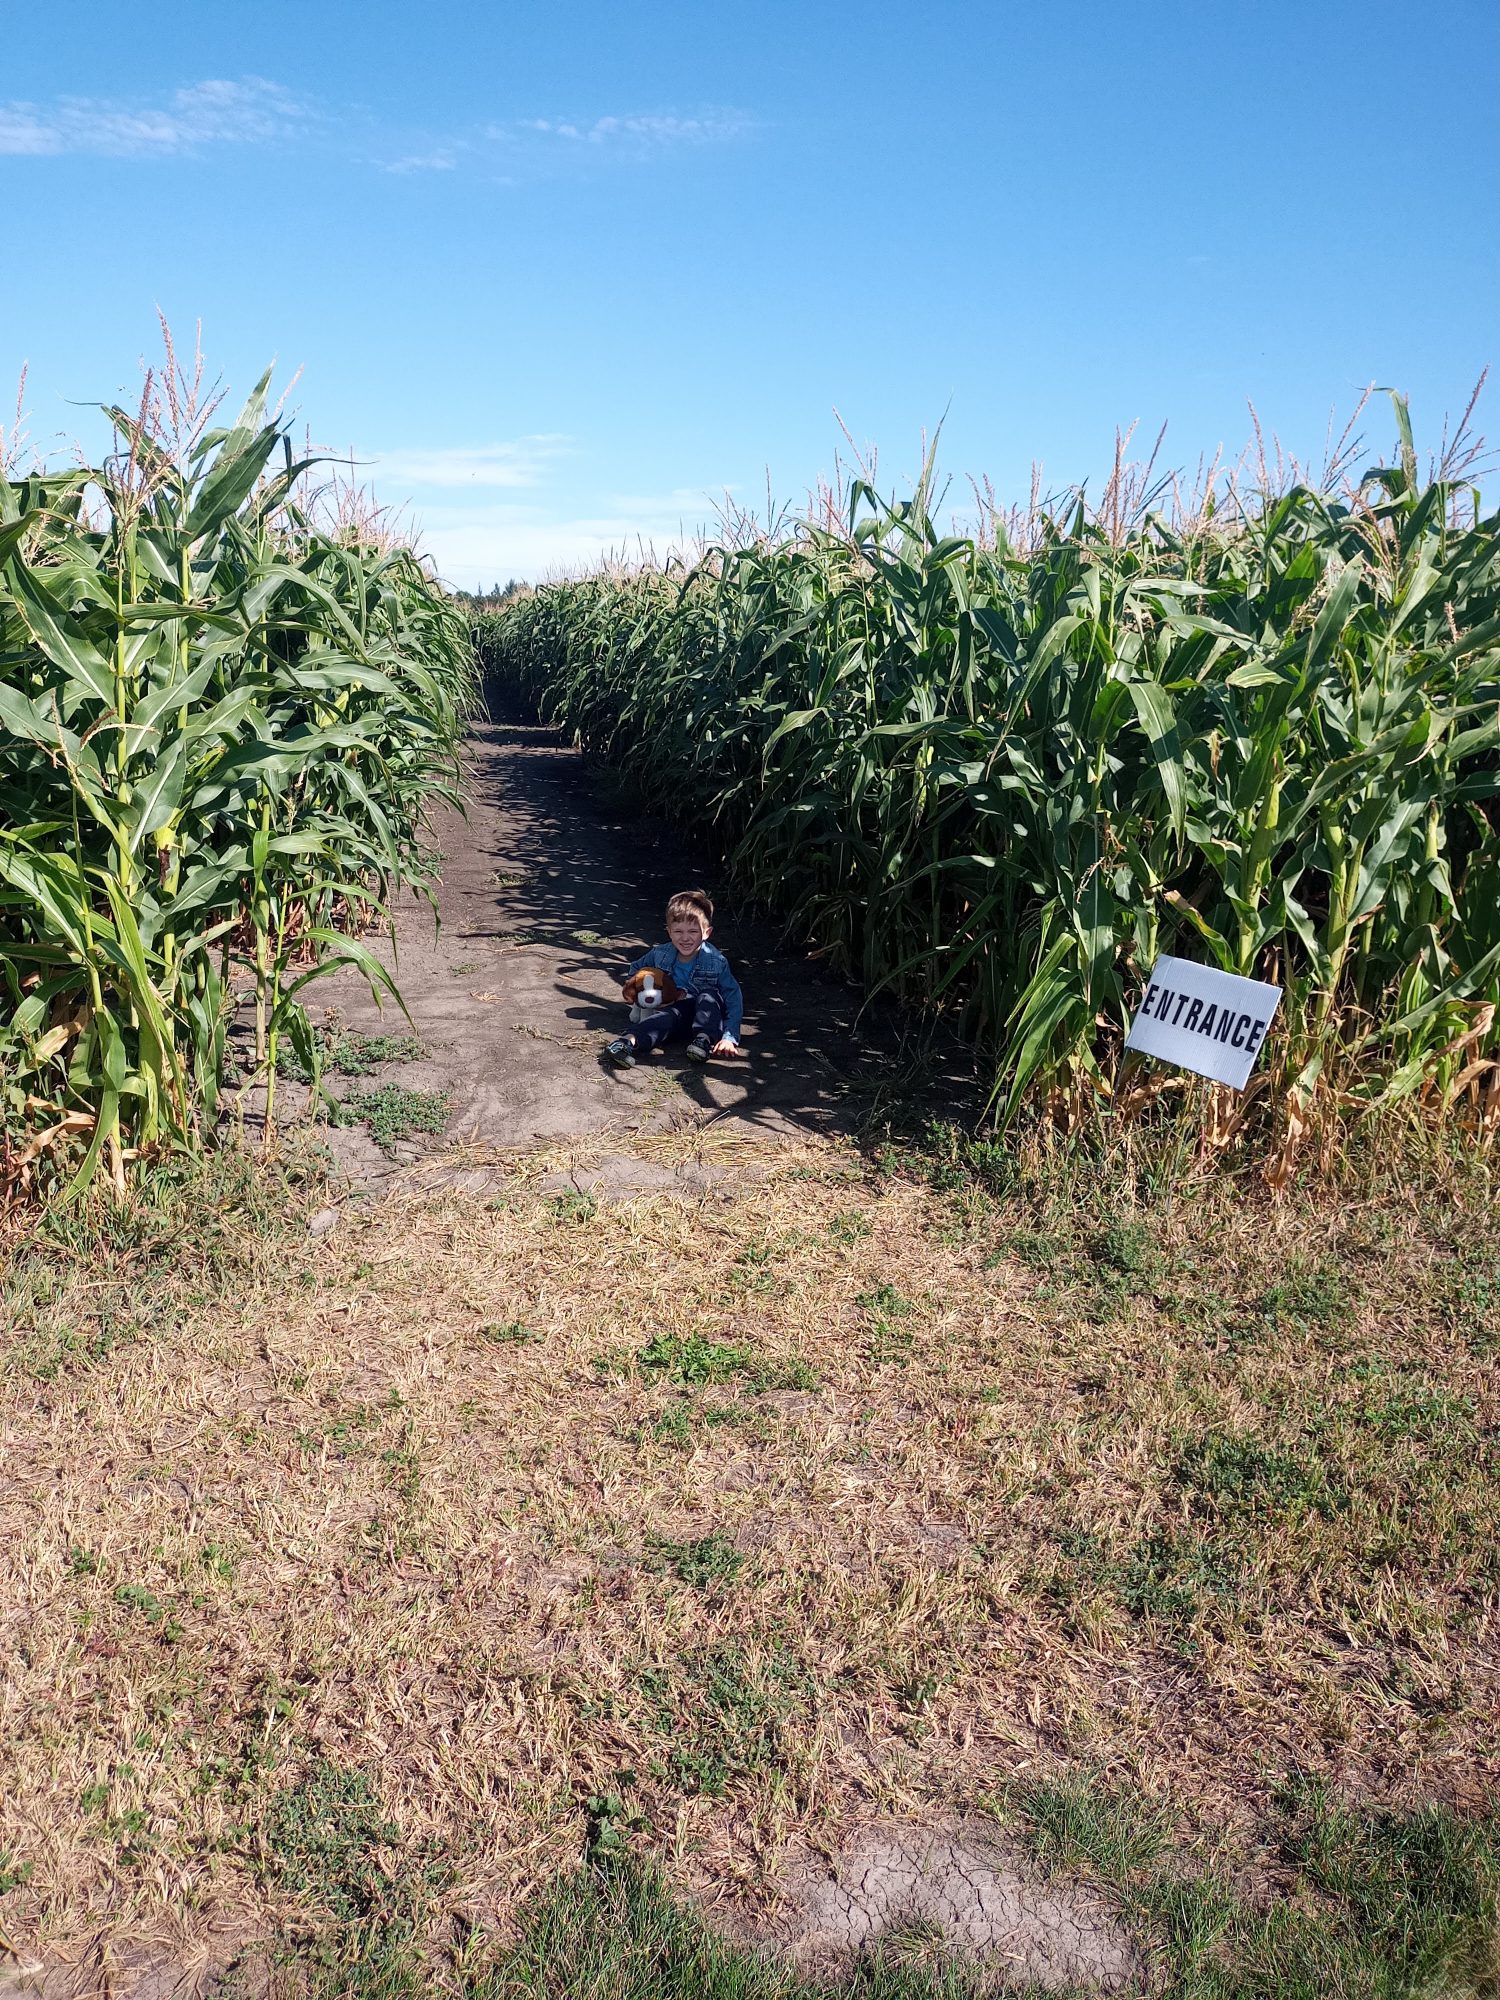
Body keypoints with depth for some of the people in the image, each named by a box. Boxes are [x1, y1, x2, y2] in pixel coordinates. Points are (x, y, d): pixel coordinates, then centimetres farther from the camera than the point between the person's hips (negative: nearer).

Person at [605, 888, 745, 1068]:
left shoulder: (716, 961, -12)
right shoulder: (660, 954, -2)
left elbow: (734, 999, -14)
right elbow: (637, 968, 20)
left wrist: (730, 1037, -25)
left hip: (706, 1014, 0)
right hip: (673, 1007, 0)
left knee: (708, 996, -32)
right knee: (668, 1015, -36)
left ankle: (704, 1040, -43)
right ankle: (629, 1042, -60)